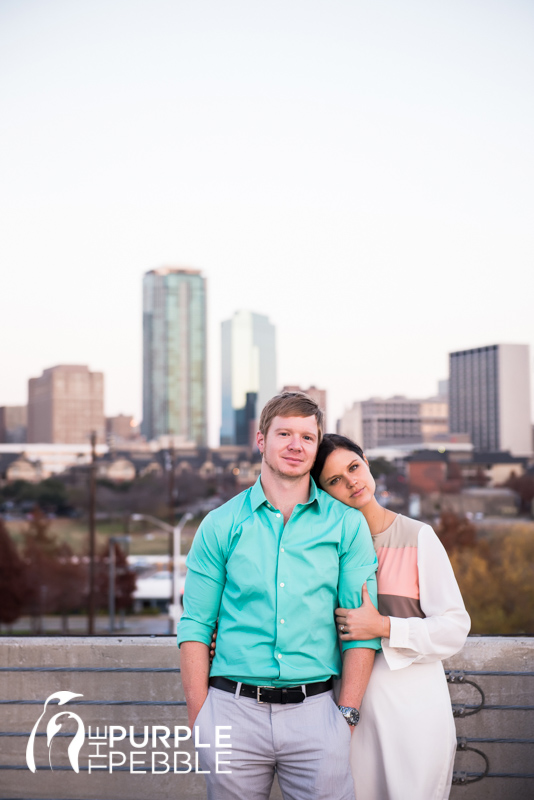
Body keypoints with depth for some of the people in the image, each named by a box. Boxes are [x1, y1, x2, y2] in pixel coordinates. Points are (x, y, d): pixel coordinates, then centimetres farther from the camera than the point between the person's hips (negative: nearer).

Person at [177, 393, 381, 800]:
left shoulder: (347, 525, 5)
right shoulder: (220, 525, 5)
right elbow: (195, 627, 4)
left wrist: (348, 714, -5)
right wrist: (199, 718, -3)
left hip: (315, 711, 0)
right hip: (234, 709, 0)